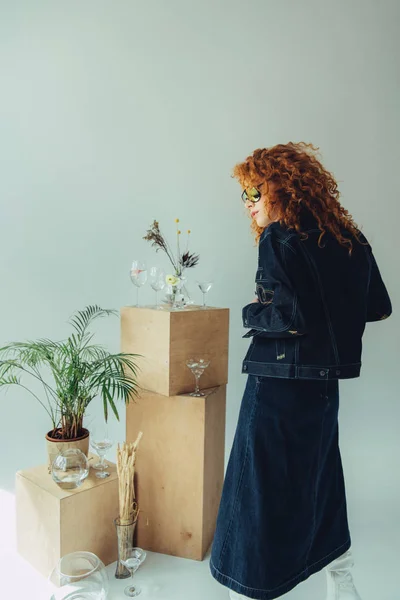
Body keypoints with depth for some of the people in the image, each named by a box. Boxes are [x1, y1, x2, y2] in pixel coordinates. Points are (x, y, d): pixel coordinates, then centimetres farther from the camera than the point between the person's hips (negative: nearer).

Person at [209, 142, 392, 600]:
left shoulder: (279, 237, -14)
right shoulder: (349, 238, 7)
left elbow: (290, 317, -22)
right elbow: (378, 307, 10)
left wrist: (252, 312, -4)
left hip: (280, 385, -8)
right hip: (325, 382, 8)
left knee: (261, 486, 7)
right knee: (317, 476, 25)